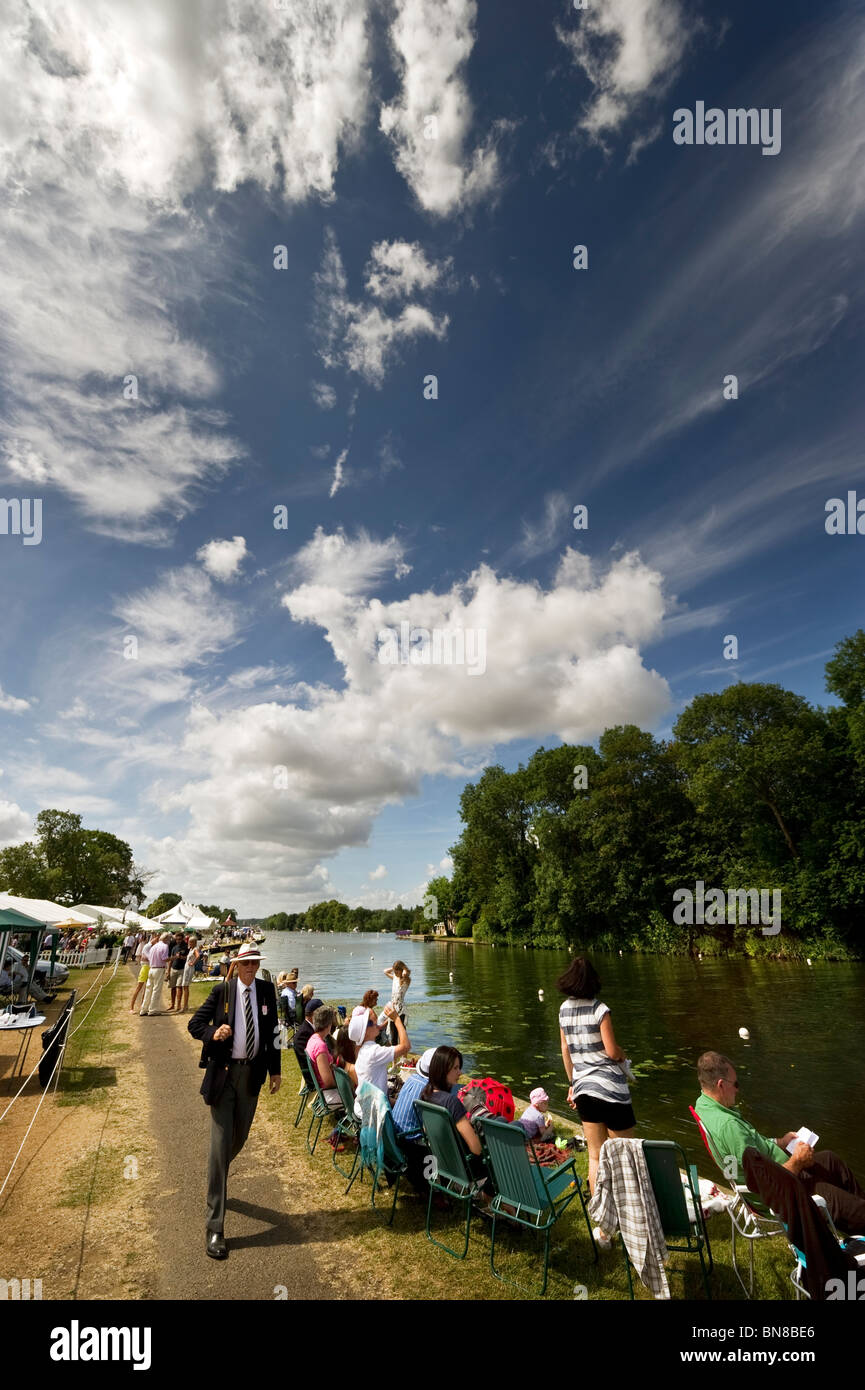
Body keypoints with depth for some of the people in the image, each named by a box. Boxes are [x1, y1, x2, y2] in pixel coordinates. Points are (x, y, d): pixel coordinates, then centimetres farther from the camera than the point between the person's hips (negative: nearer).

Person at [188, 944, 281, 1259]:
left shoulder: (266, 990, -1)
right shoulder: (221, 990, -9)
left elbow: (272, 1031, 6)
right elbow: (194, 1023, -4)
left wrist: (275, 1069, 7)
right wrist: (212, 1035, -25)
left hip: (252, 1072, 4)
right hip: (223, 1073, -3)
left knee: (239, 1139, 19)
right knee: (220, 1145, -3)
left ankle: (216, 1178, 50)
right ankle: (215, 1228, 5)